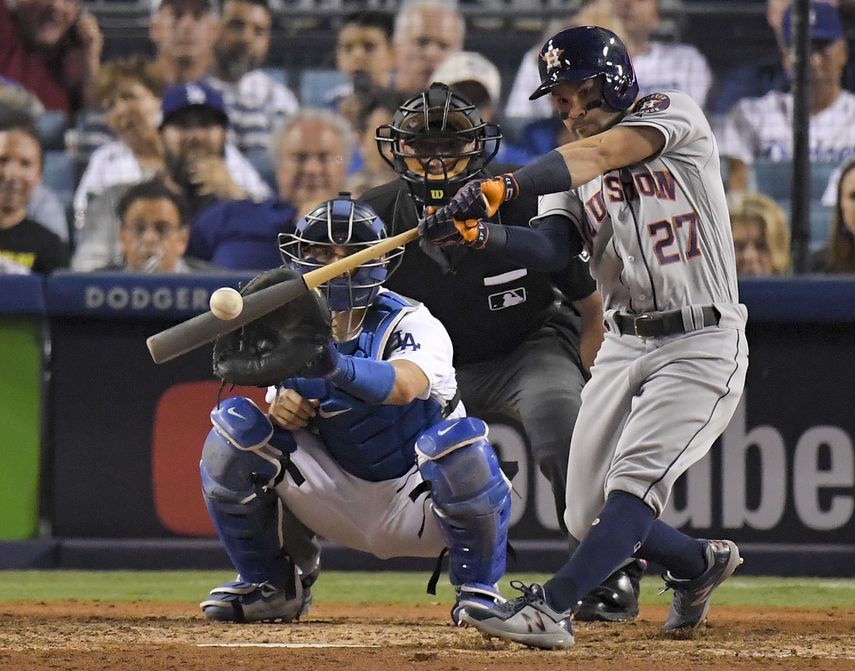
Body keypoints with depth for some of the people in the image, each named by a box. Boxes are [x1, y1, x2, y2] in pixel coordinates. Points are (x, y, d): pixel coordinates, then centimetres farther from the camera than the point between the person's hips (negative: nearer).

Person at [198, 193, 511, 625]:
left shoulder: (412, 326, -18)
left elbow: (405, 384, -41)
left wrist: (336, 365, -61)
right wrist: (280, 405, -20)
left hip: (417, 507, -4)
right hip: (341, 502, 4)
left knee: (458, 441, -37)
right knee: (235, 424, -13)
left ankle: (478, 590, -10)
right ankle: (269, 586, 5)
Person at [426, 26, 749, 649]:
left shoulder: (674, 113, -6)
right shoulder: (569, 170, 10)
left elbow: (601, 153, -25)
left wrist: (503, 186, -39)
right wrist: (479, 231, -30)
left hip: (702, 345, -7)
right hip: (624, 346, 7)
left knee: (633, 484, -23)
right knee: (589, 517, 5)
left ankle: (551, 608, -33)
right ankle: (702, 561, 29)